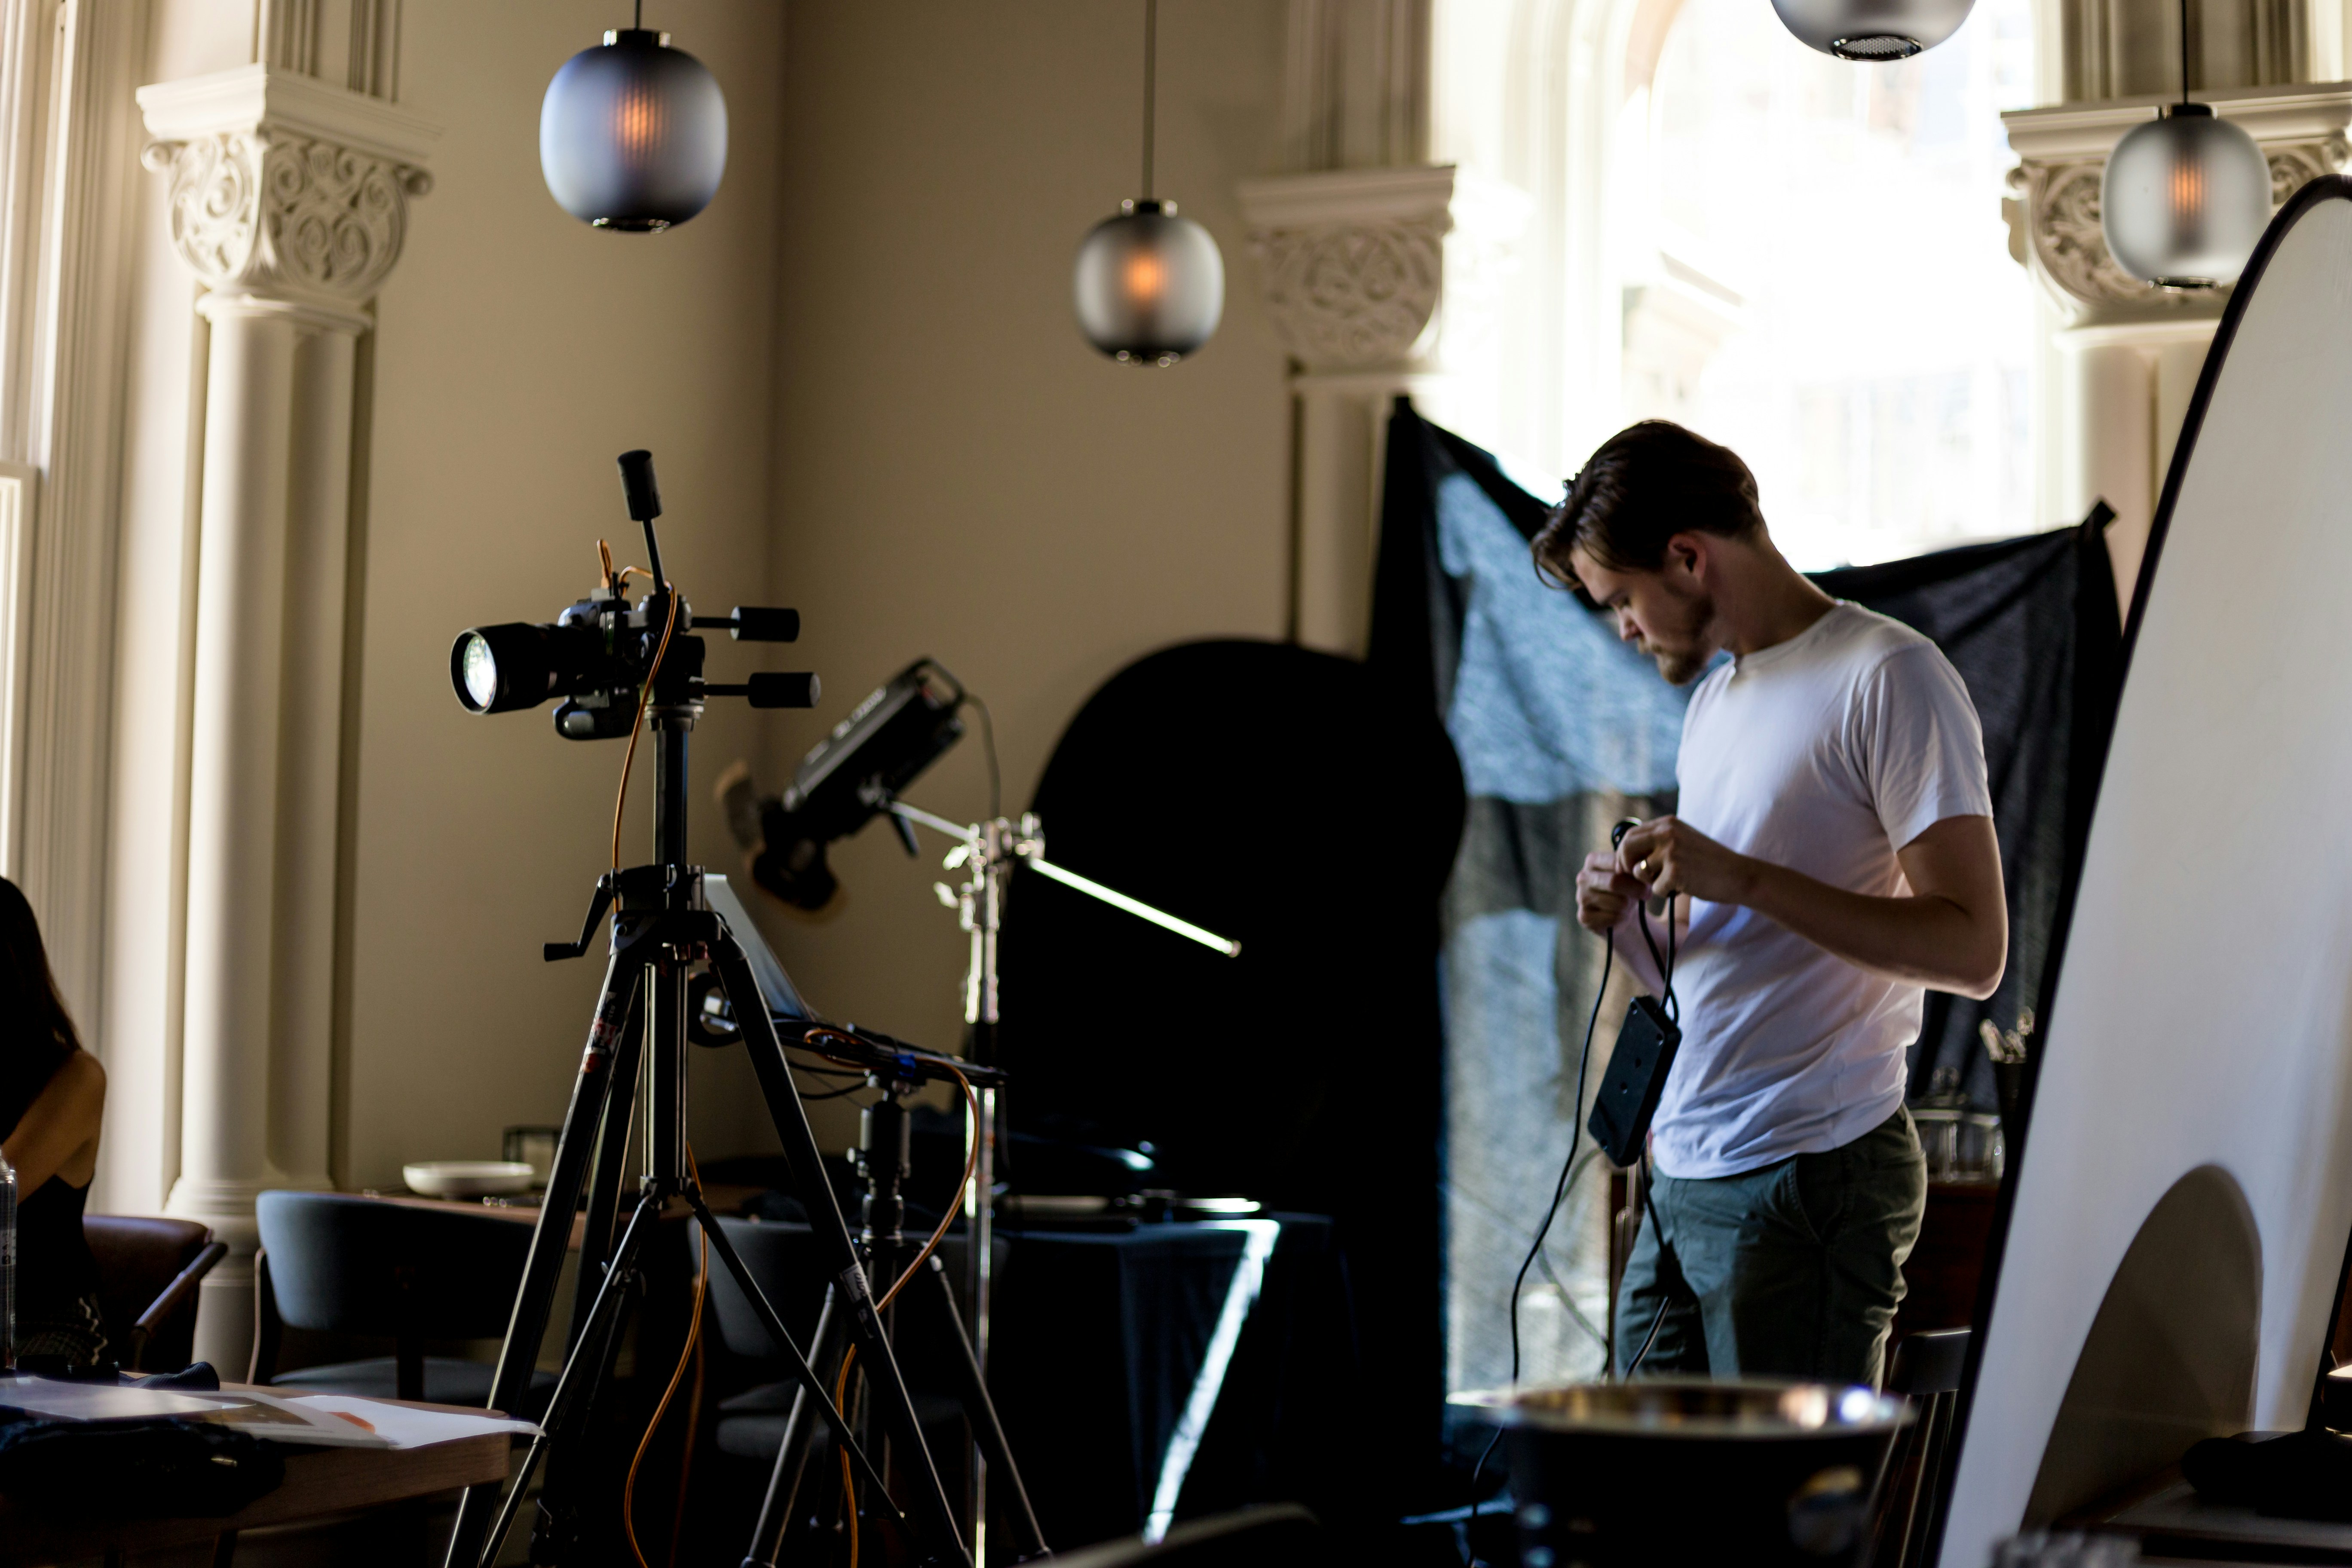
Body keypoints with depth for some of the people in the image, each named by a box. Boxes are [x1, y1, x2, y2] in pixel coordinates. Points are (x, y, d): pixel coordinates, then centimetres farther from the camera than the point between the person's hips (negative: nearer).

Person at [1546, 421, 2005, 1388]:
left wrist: (1744, 879, -20)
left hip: (1809, 1184, -8)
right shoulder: (1713, 697, 20)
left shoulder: (1889, 676, -8)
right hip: (1678, 1178, 8)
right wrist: (1631, 924, 3)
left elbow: (1973, 949, -16)